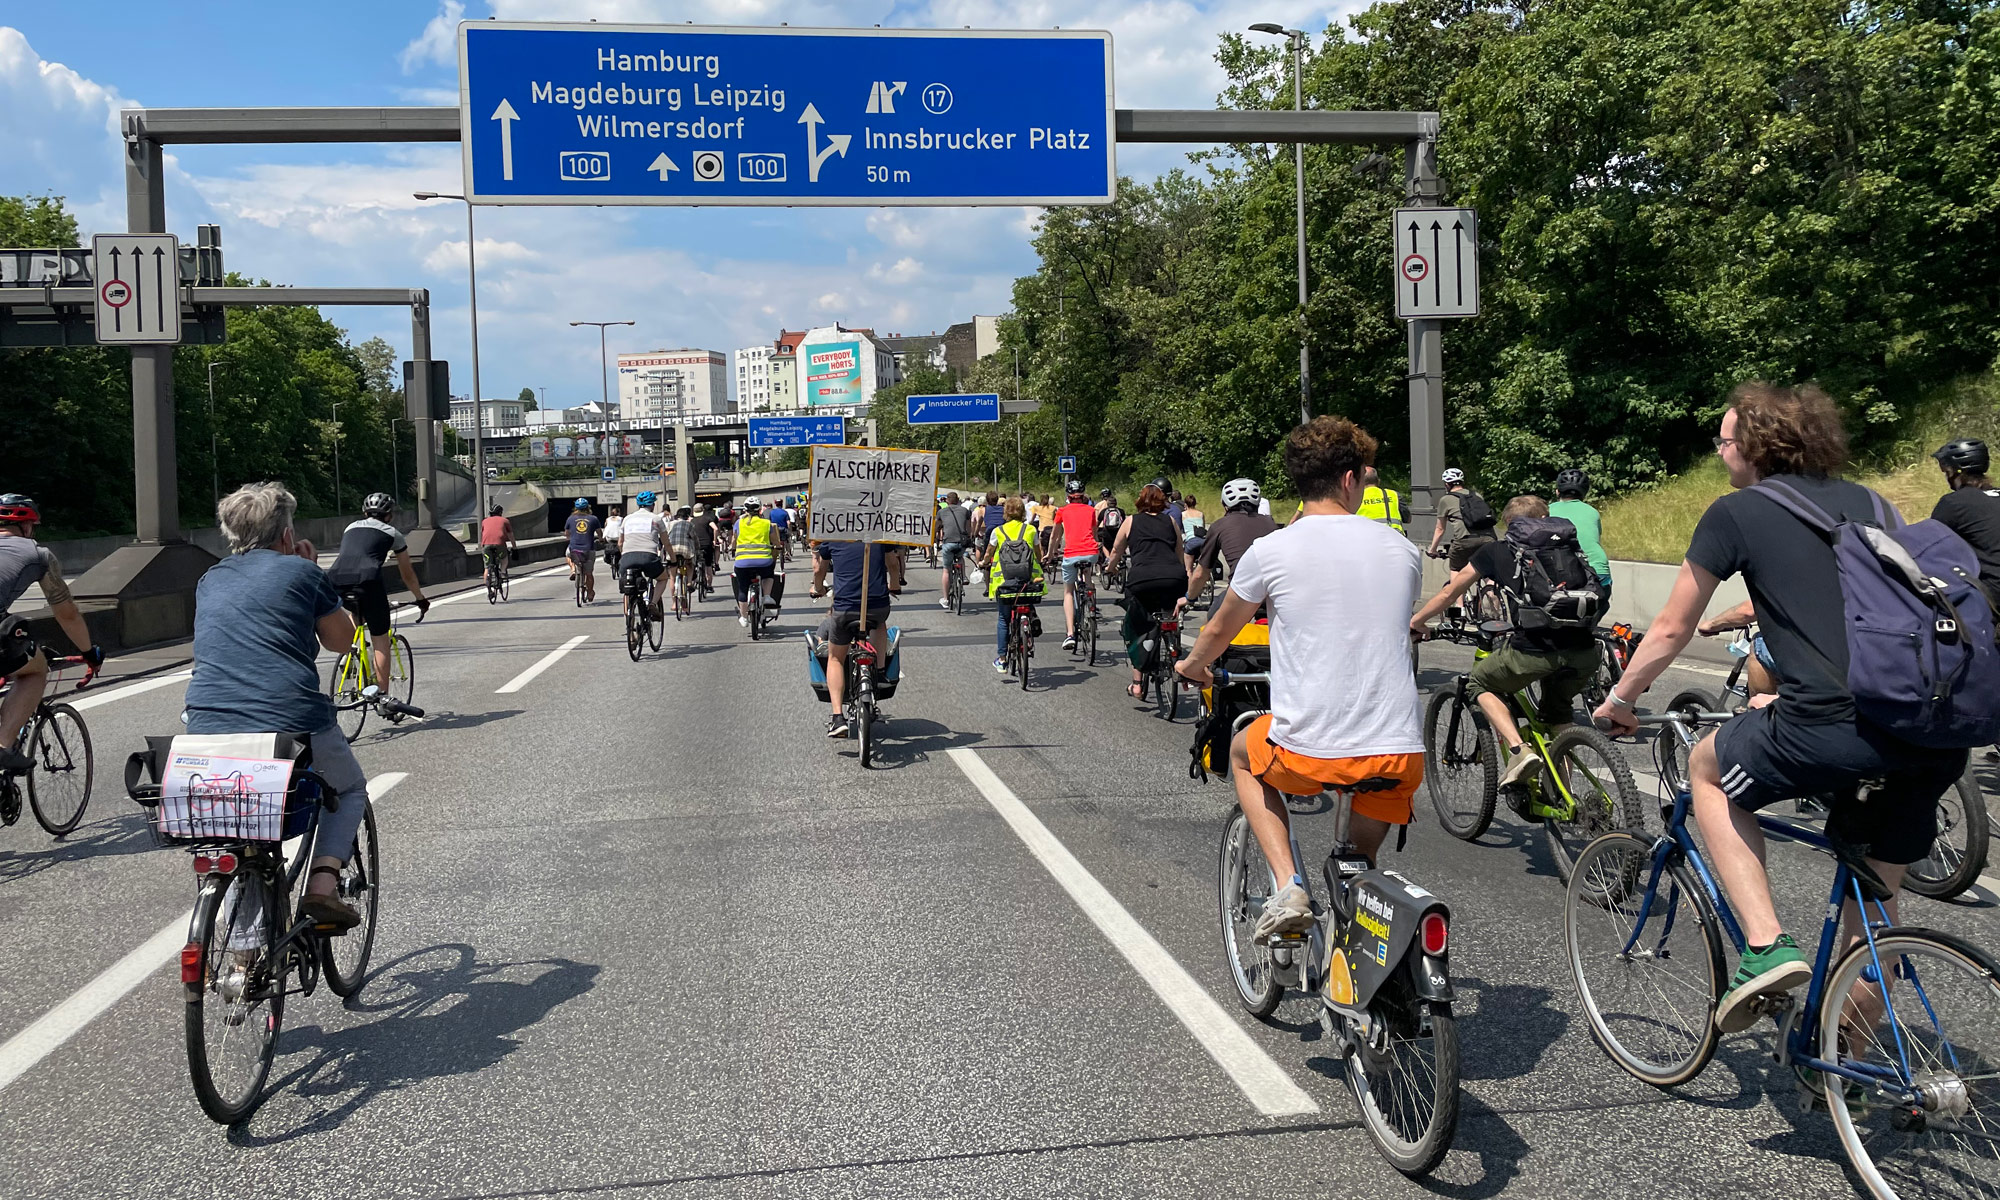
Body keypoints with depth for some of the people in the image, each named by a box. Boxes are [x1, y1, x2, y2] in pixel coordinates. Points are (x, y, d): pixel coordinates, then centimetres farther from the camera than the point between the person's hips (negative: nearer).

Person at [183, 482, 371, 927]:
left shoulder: (209, 580, 17)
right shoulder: (302, 572, 4)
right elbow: (341, 640, 17)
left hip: (208, 730, 4)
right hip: (293, 721, -4)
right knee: (351, 790, 24)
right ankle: (323, 880, 1)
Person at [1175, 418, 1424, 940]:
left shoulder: (1269, 551, -3)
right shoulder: (1403, 550, 6)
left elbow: (1219, 632, 15)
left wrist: (1193, 664, 39)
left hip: (1307, 752, -3)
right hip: (1400, 755, 3)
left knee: (1244, 754, 30)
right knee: (1364, 864, 31)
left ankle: (1288, 887, 14)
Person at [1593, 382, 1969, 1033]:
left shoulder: (1735, 512, 7)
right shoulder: (1867, 501, 23)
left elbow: (1672, 630, 13)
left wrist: (1619, 700, 29)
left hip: (1834, 728, -6)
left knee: (1707, 768, 22)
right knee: (1876, 894, 23)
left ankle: (1765, 945, 9)